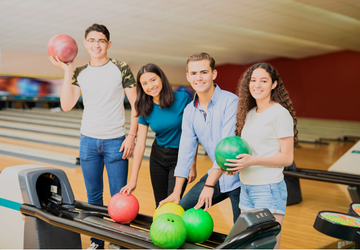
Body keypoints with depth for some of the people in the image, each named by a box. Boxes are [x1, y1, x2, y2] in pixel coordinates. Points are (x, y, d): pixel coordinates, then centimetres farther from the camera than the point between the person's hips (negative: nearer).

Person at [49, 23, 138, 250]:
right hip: (88, 140, 4)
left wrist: (132, 136, -12)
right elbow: (66, 105, -4)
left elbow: (136, 105, -4)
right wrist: (67, 71, -7)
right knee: (93, 196, 13)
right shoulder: (80, 73, 6)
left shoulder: (121, 69, -4)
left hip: (115, 142, -3)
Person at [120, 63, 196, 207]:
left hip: (180, 158, -4)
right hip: (158, 157, 4)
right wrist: (133, 180, -9)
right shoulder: (146, 109, -6)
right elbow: (140, 145, -7)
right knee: (160, 206, 11)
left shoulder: (183, 99, -16)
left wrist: (192, 165, -10)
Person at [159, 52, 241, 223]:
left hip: (238, 178, -6)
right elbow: (186, 151, 5)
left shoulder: (230, 102, -18)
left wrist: (209, 185, -25)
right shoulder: (189, 111, 4)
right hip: (216, 174, 6)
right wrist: (176, 192, 2)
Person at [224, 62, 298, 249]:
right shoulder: (249, 113, 12)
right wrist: (234, 161, -2)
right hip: (246, 188, 7)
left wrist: (253, 161, -23)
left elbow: (287, 158, -12)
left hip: (269, 189, -7)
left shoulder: (281, 114, -9)